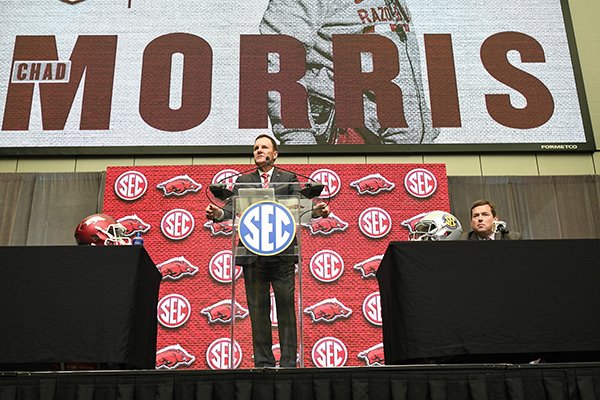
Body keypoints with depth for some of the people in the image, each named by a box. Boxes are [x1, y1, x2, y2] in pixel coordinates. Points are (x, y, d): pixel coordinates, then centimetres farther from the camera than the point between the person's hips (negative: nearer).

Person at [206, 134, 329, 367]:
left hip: (282, 253, -1)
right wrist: (218, 214, -19)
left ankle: (288, 362, 6)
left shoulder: (288, 179, 13)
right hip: (253, 254, 1)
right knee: (258, 308, 4)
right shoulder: (243, 181, 16)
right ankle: (263, 362, 12)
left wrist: (316, 210, -22)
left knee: (286, 305, -1)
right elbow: (232, 207, 3)